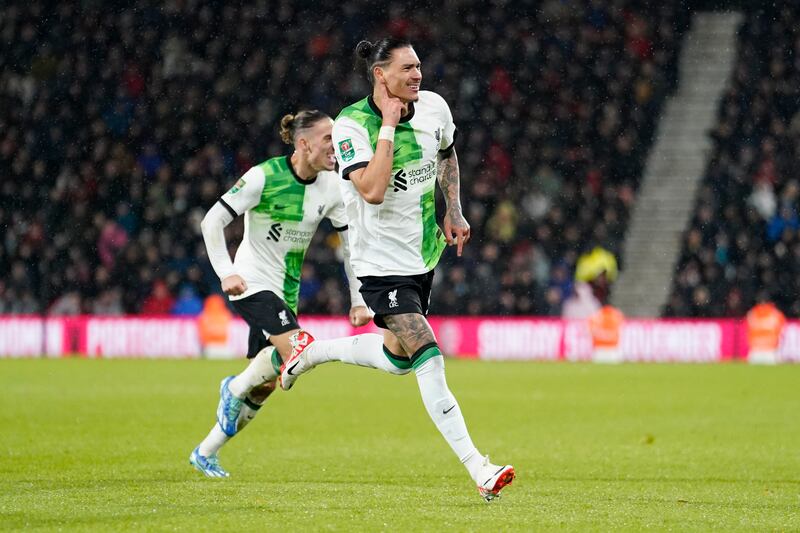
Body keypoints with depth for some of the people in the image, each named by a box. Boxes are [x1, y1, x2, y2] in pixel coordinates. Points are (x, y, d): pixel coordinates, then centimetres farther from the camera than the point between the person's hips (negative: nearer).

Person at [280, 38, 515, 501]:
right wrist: (388, 127, -28)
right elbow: (371, 190, -32)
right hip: (381, 261, -7)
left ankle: (314, 353, 42)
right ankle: (479, 470, -23)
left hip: (423, 255, 7)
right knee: (429, 357, -19)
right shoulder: (351, 125, -19)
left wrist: (455, 212, 12)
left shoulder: (433, 107, -2)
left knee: (400, 357, 17)